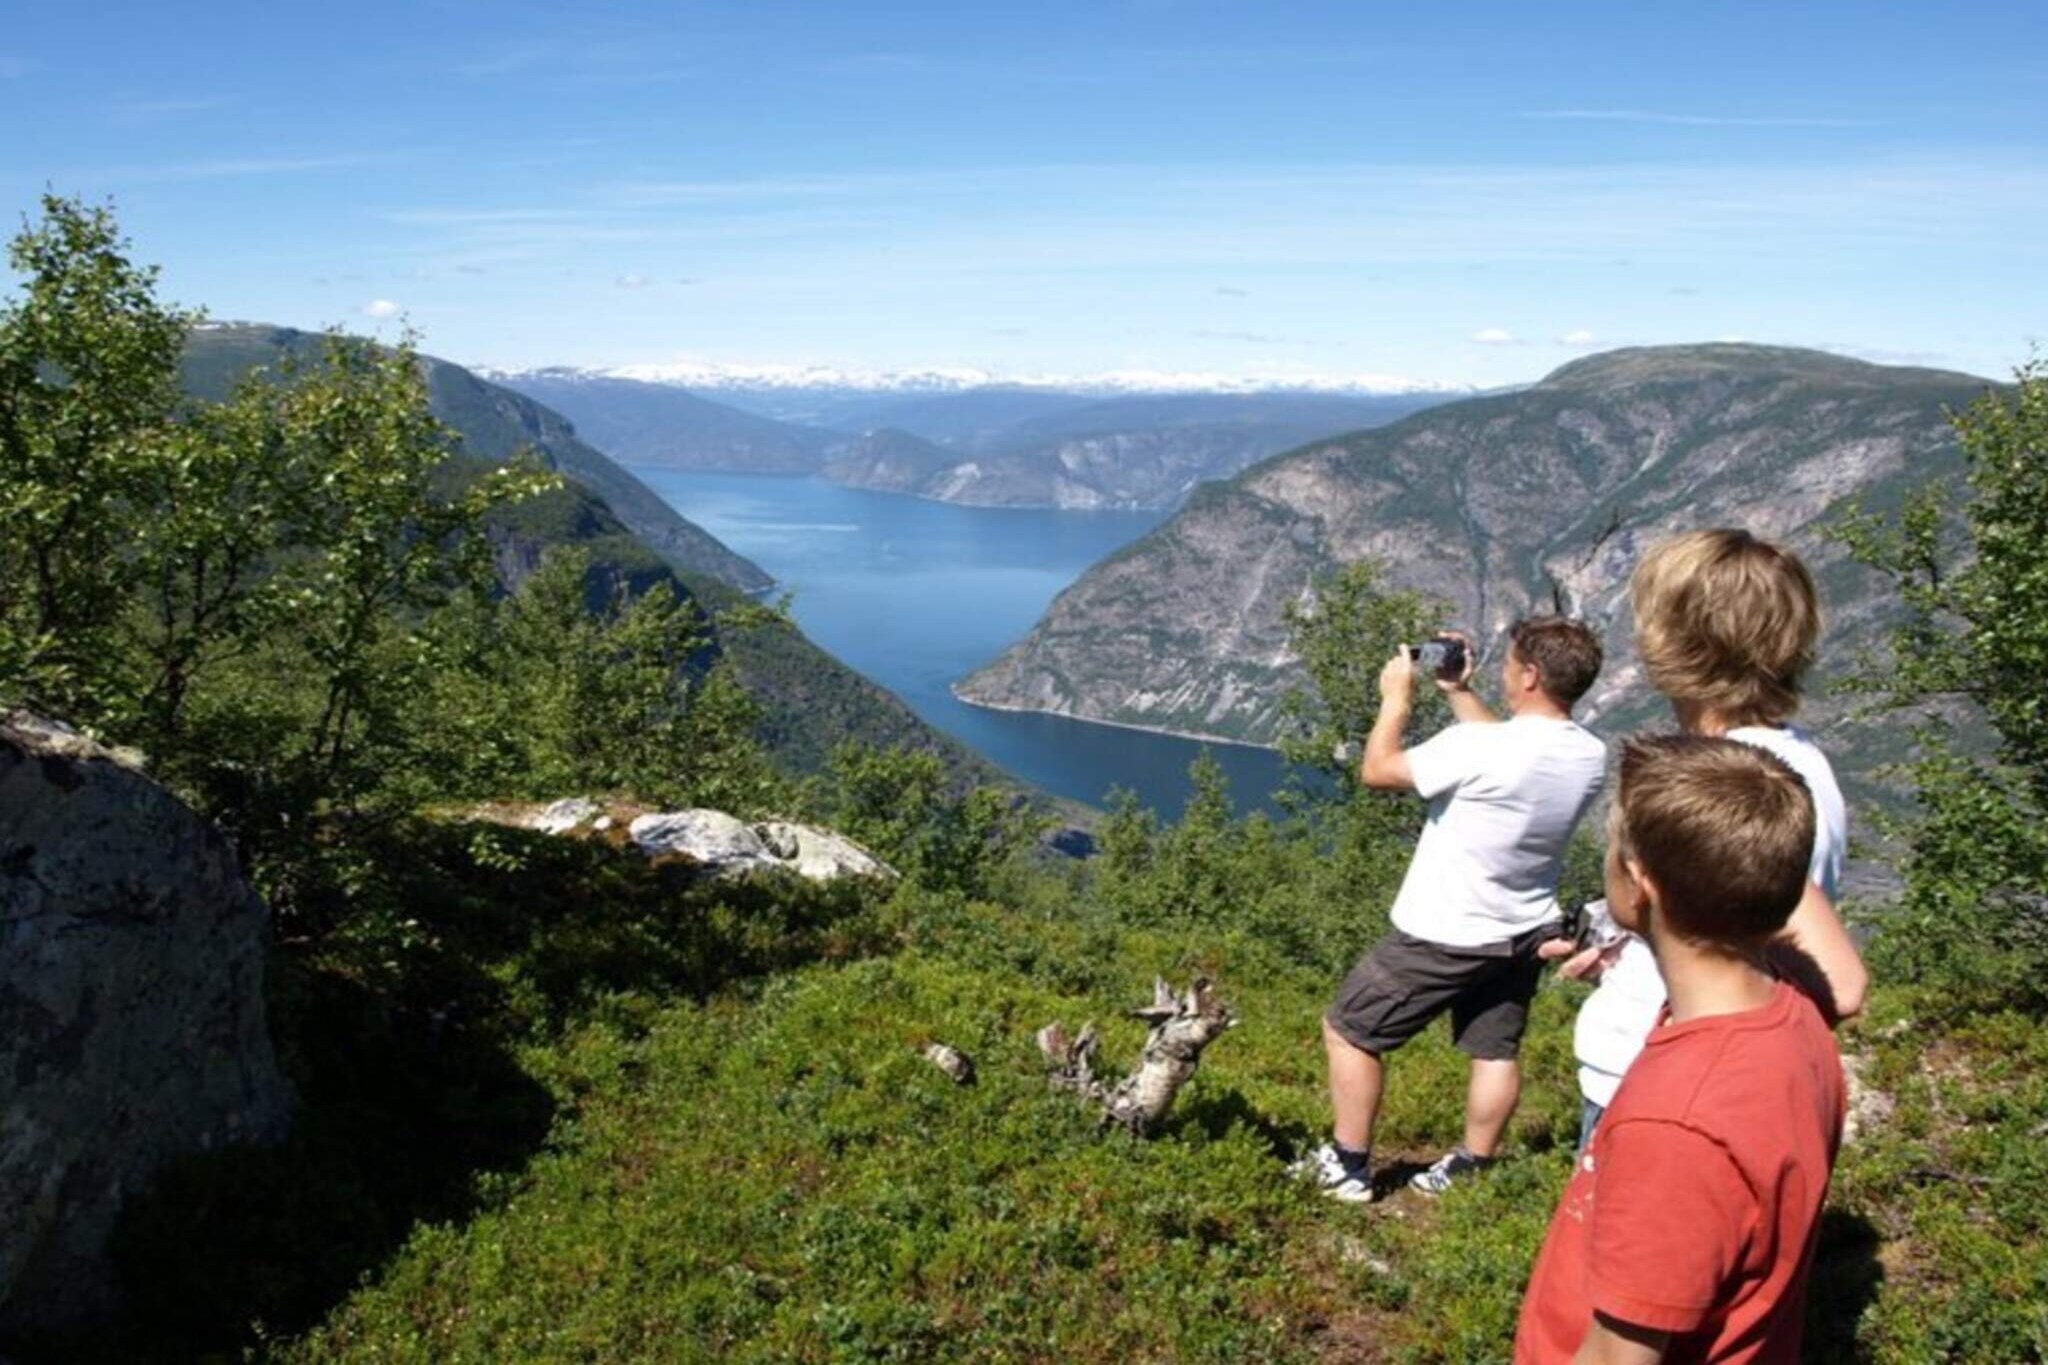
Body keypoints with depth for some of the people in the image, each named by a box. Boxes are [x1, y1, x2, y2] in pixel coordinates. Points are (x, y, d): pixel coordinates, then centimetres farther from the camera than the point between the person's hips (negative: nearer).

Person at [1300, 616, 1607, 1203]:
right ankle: (1470, 1171, 31)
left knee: (1348, 1029, 9)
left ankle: (1348, 1166, 17)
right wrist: (1460, 693, 14)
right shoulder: (1589, 757, -6)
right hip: (1524, 933, 6)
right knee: (1497, 1050, 20)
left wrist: (1396, 697, -4)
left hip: (1445, 935, -6)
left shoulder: (1476, 748, -29)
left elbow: (1377, 769, -16)